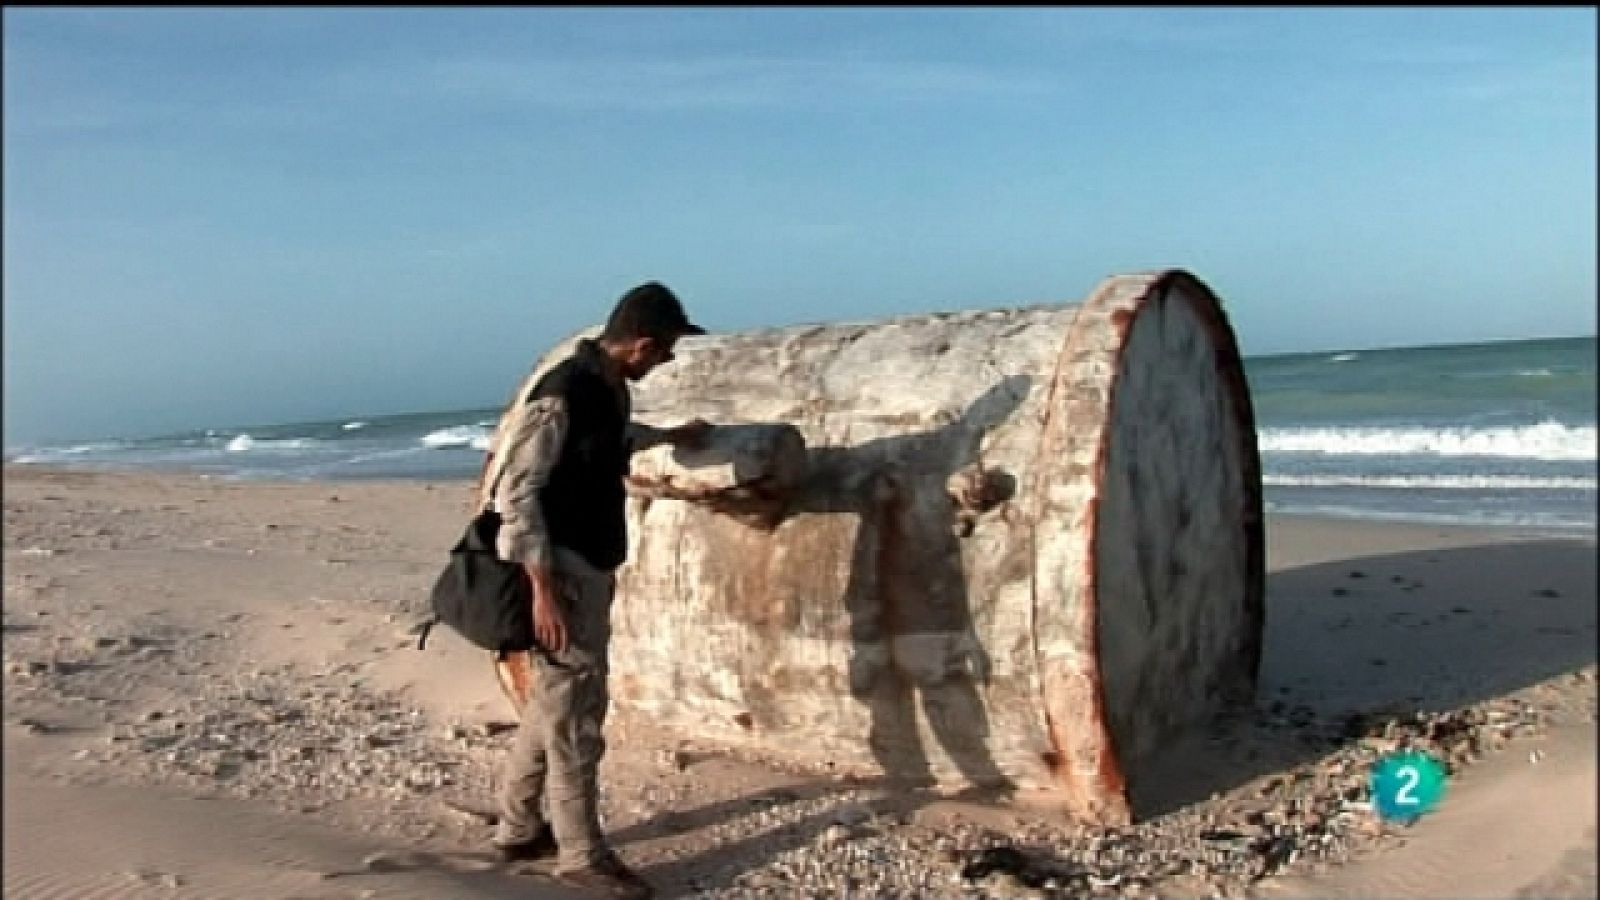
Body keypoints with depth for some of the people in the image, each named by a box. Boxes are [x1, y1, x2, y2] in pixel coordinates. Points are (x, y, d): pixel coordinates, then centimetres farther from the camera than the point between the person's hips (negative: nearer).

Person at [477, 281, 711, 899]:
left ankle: (518, 829, 32)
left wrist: (673, 436, 45)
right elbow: (515, 492, -21)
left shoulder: (610, 387, 7)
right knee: (575, 712, 0)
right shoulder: (561, 395, -21)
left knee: (554, 703, 18)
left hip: (592, 566, 10)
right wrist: (543, 588, -23)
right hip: (562, 571, -10)